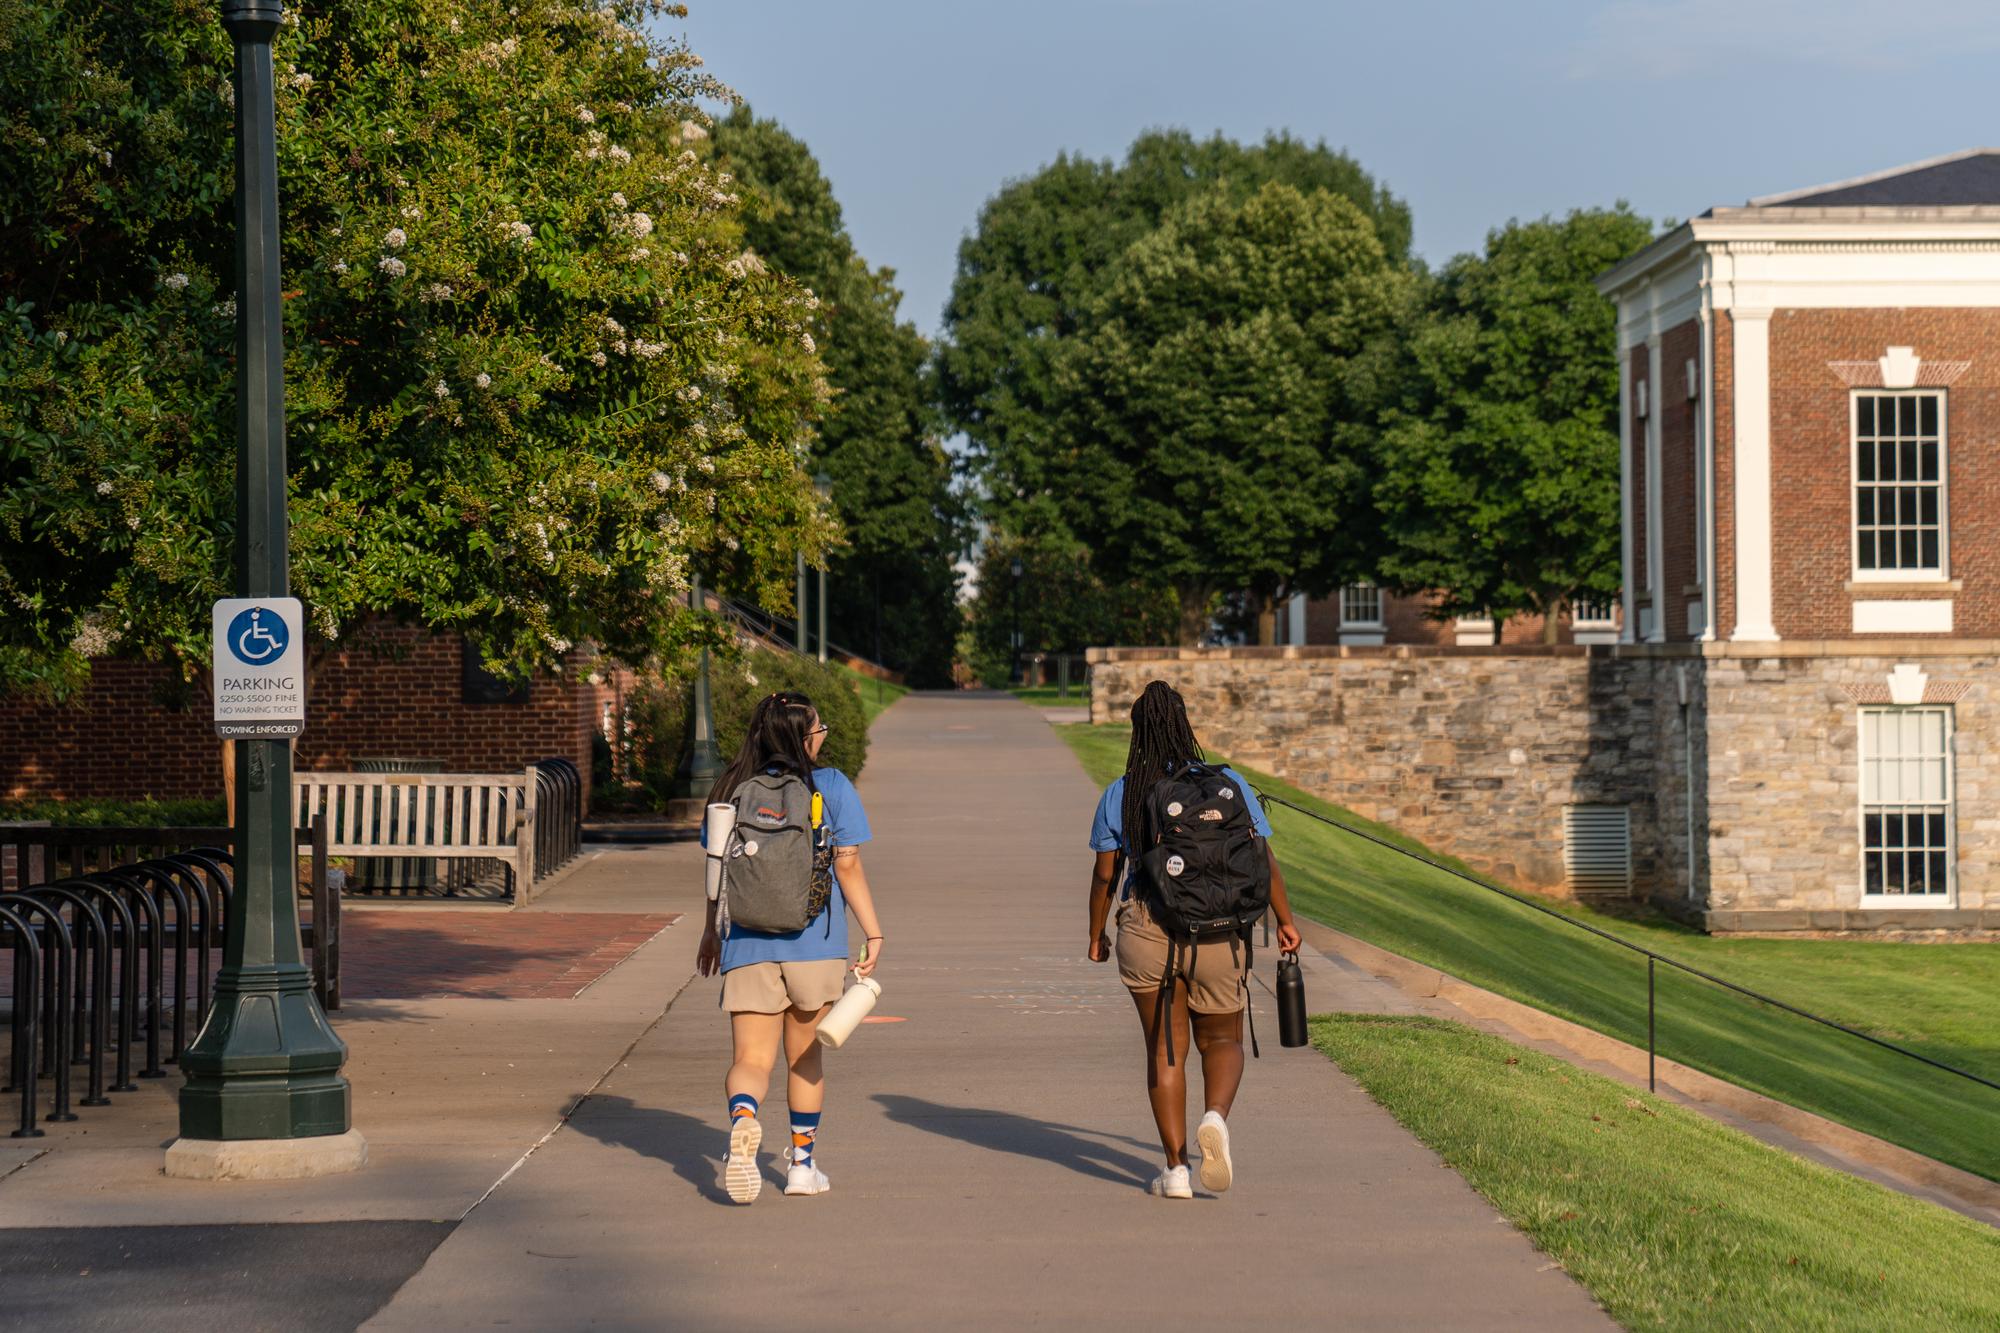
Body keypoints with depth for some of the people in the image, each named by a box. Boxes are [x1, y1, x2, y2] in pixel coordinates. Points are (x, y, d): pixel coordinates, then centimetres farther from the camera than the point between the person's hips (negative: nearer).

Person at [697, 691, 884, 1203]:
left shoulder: (732, 790, 4)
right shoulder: (831, 787, -3)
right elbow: (849, 867, -6)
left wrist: (712, 933, 23)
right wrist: (873, 934, 0)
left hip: (746, 945, 1)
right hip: (812, 941, -1)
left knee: (751, 1059, 2)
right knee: (804, 1054, 17)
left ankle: (742, 1119, -31)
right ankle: (803, 1163, 25)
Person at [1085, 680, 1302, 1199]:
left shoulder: (1119, 795, -1)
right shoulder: (1227, 784, -2)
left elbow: (1104, 874, 1)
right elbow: (1263, 859, -2)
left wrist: (1096, 934, 15)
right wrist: (1285, 921, 9)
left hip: (1146, 932, 0)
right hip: (1219, 935, 0)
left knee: (1164, 1049, 9)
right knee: (1221, 1040, 16)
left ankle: (1175, 1169, 3)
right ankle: (1217, 1117, -14)